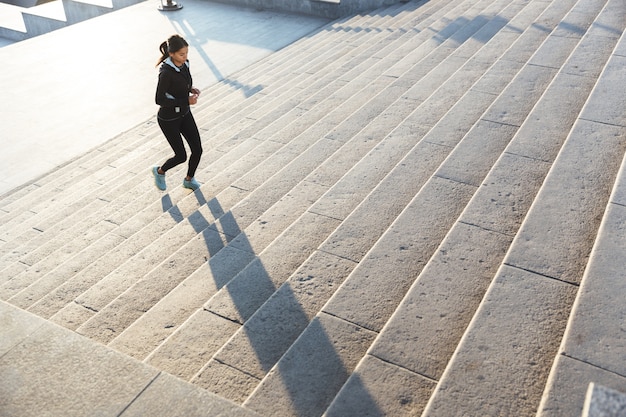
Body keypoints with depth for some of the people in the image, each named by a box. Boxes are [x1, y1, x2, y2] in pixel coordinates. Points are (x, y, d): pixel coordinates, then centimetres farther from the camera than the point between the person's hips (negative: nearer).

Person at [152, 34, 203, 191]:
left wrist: (191, 88, -6)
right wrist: (186, 101, -25)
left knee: (197, 150, 5)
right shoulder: (166, 72, -28)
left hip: (185, 114, 7)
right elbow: (159, 100, -24)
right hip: (168, 119, -7)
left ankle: (189, 179, 32)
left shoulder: (184, 64, -4)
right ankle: (160, 171, 35)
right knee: (181, 156, 3)